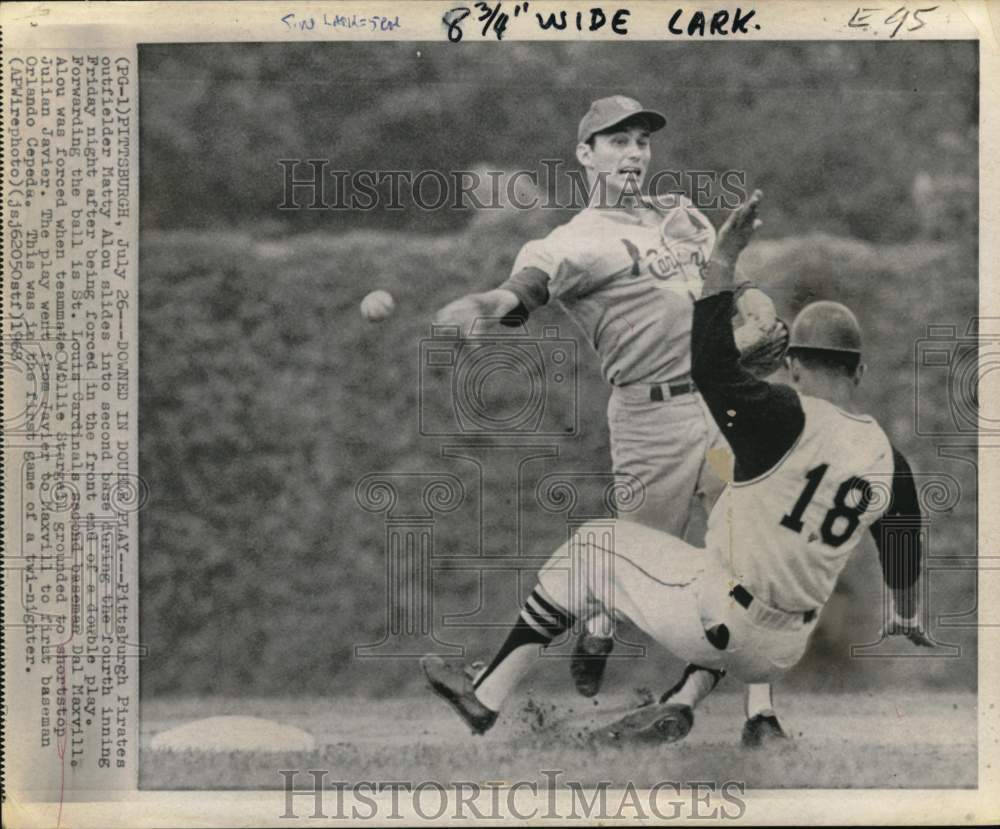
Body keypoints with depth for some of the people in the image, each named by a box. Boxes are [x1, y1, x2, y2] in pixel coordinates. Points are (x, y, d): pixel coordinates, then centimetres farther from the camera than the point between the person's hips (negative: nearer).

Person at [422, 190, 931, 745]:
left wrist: (722, 259, -12)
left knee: (590, 550, 15)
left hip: (713, 622, -5)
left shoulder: (786, 418, -17)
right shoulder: (888, 459, 3)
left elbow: (711, 365, -19)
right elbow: (903, 557, 16)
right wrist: (907, 625, 36)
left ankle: (486, 699, 14)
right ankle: (685, 702, 13)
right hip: (778, 656, 6)